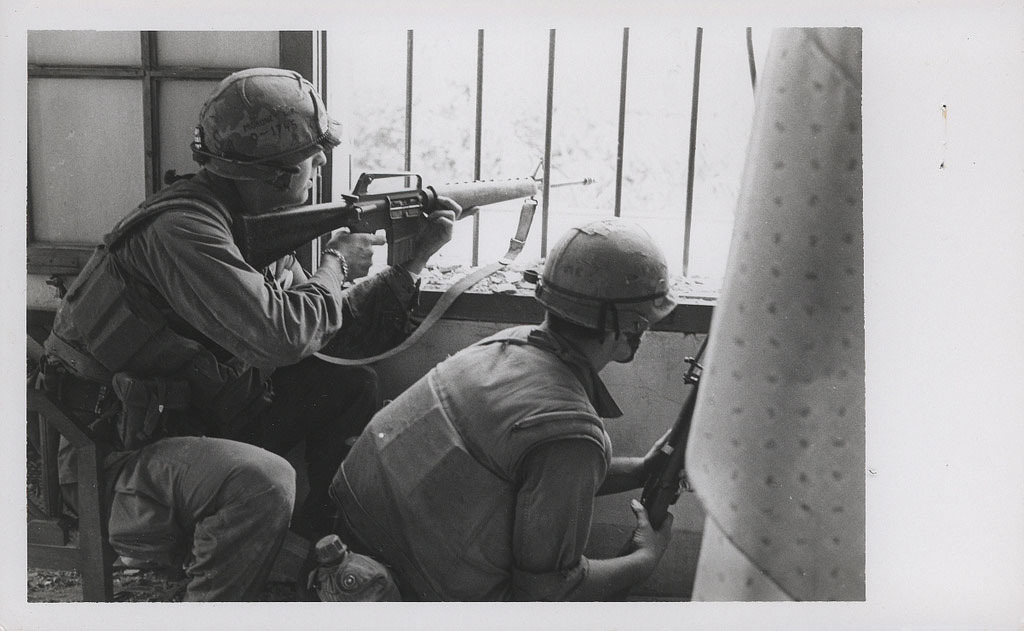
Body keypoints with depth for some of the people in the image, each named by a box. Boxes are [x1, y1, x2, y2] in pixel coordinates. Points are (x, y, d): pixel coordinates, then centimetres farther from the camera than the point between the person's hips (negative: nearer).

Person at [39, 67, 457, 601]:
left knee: (351, 385, 10)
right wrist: (335, 265, -15)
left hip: (205, 419, 9)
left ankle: (323, 541, 20)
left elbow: (341, 330, 10)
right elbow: (279, 335, -33)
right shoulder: (181, 227, -23)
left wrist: (414, 259, 3)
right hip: (120, 455, -9)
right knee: (262, 480, -36)